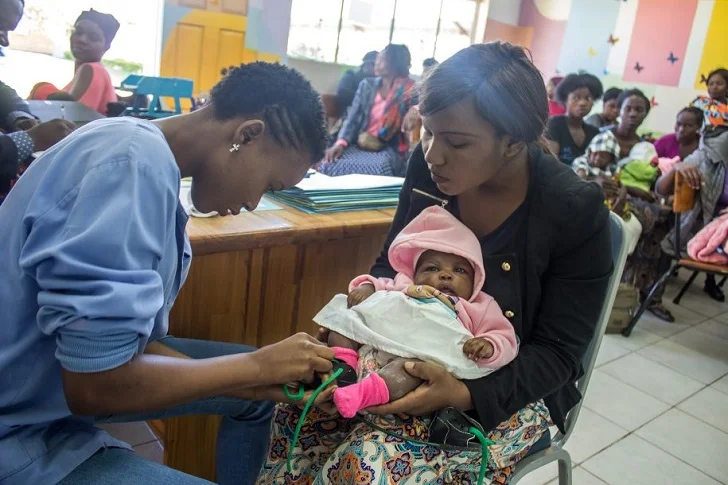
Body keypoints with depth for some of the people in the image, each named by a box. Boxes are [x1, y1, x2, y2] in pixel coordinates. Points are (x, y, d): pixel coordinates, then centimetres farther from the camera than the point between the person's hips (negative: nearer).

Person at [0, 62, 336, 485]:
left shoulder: (149, 155, -1)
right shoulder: (135, 165, -27)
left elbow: (135, 338, 1)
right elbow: (96, 383, -27)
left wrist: (272, 380, -4)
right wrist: (260, 366, -16)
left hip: (69, 373, 8)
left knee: (261, 392, 11)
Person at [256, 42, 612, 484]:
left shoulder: (576, 211, -20)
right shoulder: (428, 167, -9)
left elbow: (557, 353, -15)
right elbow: (391, 263, 4)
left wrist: (465, 394, -30)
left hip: (509, 389, -3)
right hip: (418, 356, 4)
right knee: (301, 403, -18)